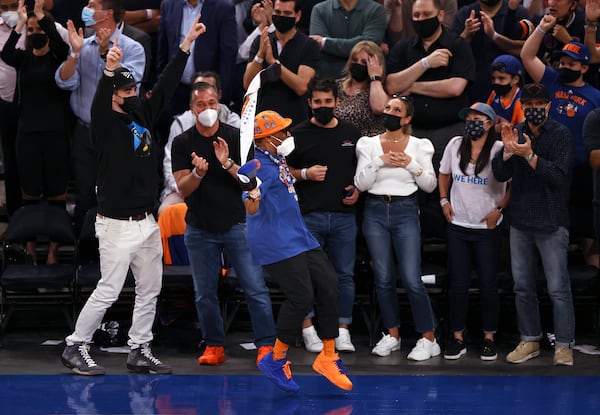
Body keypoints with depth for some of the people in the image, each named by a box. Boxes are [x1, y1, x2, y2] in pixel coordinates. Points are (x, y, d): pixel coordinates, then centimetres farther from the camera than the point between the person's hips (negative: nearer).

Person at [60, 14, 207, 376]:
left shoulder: (144, 116, 8)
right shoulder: (106, 124, -12)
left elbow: (167, 85, 11)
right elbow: (99, 105, -33)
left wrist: (187, 43, 6)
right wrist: (109, 71, -53)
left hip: (147, 222, 8)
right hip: (117, 224, -8)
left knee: (150, 291, 10)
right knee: (108, 291, -6)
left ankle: (139, 352, 19)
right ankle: (76, 348, 5)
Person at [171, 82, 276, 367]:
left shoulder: (236, 137, -1)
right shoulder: (182, 143, 2)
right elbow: (182, 189, -5)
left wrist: (228, 164, -22)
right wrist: (198, 173, -25)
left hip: (237, 224, -1)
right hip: (200, 229, 1)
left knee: (256, 289, -6)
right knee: (205, 294, 5)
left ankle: (266, 345, -2)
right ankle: (214, 346, 16)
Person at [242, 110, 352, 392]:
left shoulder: (278, 162, 14)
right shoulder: (257, 167, -17)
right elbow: (251, 209, -29)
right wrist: (252, 191, -48)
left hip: (299, 238, 10)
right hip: (275, 244, -10)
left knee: (328, 287, 5)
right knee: (301, 296, -16)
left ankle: (328, 357, 15)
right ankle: (275, 361, 0)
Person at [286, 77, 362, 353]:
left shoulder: (351, 133, 13)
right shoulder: (298, 134, 4)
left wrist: (357, 190, 4)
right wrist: (305, 174, -11)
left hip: (343, 214, 2)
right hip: (309, 214, -2)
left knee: (345, 275, 3)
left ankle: (343, 330, 7)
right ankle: (308, 329, 5)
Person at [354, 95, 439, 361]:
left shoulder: (419, 146, 3)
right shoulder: (368, 144, 6)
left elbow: (430, 185, 2)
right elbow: (361, 183, -1)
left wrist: (411, 164, -12)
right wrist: (380, 162, -13)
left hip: (405, 212, -2)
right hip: (375, 212, 2)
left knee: (412, 279, -9)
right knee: (383, 278, 4)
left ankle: (429, 339, -1)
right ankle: (392, 335, 17)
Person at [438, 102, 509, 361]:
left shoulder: (499, 150, -11)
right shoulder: (455, 145, 2)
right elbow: (444, 174, 17)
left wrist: (499, 209, -10)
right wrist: (444, 201, 6)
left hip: (487, 228, -3)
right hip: (457, 226, 3)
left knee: (488, 284, 2)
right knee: (458, 284, 5)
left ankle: (489, 338, 13)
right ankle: (457, 338, 13)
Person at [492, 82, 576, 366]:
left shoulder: (561, 135, -8)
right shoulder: (516, 134, 8)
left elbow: (559, 176, -17)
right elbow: (500, 174, 2)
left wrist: (530, 155, -26)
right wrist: (508, 151, -16)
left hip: (551, 223, -5)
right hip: (520, 222, 5)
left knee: (558, 289, -7)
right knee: (522, 286, 12)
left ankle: (564, 345, -1)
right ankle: (529, 340, 22)